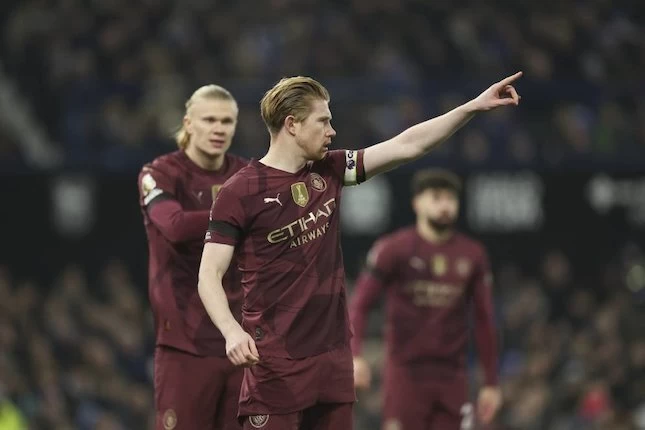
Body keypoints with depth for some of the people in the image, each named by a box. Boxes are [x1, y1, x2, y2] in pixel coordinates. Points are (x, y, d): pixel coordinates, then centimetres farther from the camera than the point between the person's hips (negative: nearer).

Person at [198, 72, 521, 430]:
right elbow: (209, 275, -10)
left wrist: (476, 105, 6)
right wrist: (231, 331, -28)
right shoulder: (240, 192, -8)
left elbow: (407, 146, 11)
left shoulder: (327, 171, 9)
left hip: (333, 357, 7)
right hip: (275, 365, -7)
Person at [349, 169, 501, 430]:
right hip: (405, 373, -3)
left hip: (452, 376, 3)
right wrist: (355, 356, -21)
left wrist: (491, 383, 9)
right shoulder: (394, 249, -2)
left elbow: (484, 320, 11)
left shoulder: (472, 255, 8)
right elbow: (360, 304, -5)